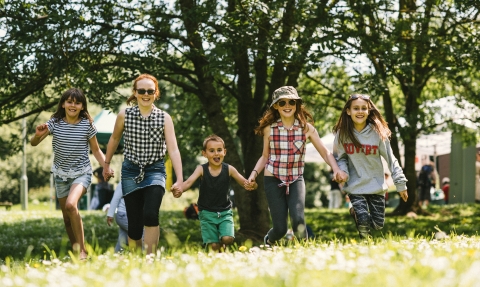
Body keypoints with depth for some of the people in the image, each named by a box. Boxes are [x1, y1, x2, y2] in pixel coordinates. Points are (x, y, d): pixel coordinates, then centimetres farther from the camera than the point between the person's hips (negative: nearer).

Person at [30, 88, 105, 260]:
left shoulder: (87, 125, -8)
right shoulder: (55, 123, -5)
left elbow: (96, 150, 2)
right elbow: (33, 143, -5)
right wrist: (38, 135, -28)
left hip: (82, 173, -3)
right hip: (61, 174, 3)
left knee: (71, 205, -28)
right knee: (67, 217, 10)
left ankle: (82, 250, -19)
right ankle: (75, 250, 28)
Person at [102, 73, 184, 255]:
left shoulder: (164, 118, -5)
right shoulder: (124, 115, -3)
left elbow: (173, 149, -10)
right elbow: (114, 140, 15)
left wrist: (180, 179, -18)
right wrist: (106, 164, 24)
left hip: (155, 171, -1)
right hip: (131, 172, 1)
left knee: (151, 215, -22)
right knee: (134, 223, 1)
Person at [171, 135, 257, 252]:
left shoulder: (229, 169, -6)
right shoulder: (201, 169, -9)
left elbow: (244, 182, -12)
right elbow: (189, 182, -22)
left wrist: (251, 185, -38)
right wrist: (180, 189, -45)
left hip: (225, 212, 1)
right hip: (207, 213, -1)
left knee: (227, 238, -16)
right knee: (213, 245, -5)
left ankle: (222, 247, 18)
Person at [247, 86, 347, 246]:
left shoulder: (306, 128, -2)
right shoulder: (269, 129, -2)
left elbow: (325, 152, 0)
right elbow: (265, 156, 10)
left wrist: (336, 170, -17)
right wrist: (254, 173, -5)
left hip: (296, 179, 0)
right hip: (274, 180, 0)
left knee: (298, 220, -23)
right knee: (280, 228, -3)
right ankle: (267, 242, 33)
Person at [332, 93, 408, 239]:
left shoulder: (377, 132, -9)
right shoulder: (342, 133, -6)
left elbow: (390, 159, -4)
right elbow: (339, 157, 4)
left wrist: (400, 184, -4)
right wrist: (342, 172, -17)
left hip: (377, 186, 1)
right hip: (355, 186, -1)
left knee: (378, 225, 4)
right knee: (364, 222, -13)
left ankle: (358, 212, 36)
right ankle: (355, 211, 21)